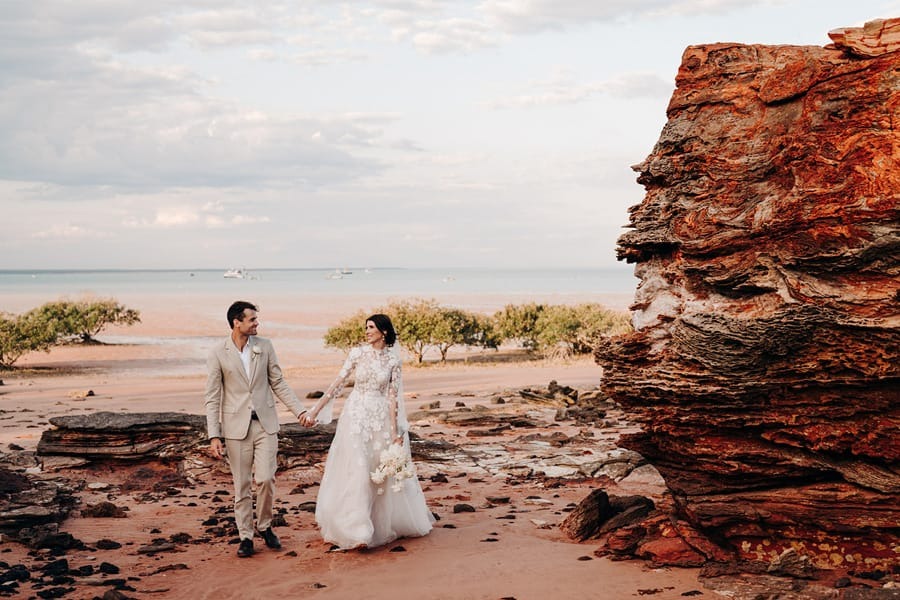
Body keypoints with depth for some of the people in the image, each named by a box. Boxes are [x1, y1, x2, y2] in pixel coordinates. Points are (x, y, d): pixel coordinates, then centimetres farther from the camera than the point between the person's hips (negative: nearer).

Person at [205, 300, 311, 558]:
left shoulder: (264, 346, 3)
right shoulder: (218, 353, -5)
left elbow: (278, 383, 10)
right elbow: (212, 398, -3)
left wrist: (299, 410, 2)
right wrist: (214, 436, -8)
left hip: (266, 423, 2)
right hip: (236, 427, -2)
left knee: (266, 478, -6)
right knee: (242, 485, 4)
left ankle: (265, 526, 17)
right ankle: (246, 536, 17)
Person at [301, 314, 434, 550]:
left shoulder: (393, 358, -1)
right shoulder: (358, 353, -2)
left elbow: (393, 395, -2)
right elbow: (337, 383, -1)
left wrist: (394, 430, -6)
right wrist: (315, 410, -4)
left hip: (381, 417, 1)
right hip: (356, 416, -1)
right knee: (356, 470, -7)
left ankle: (383, 524, 28)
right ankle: (356, 530, -4)